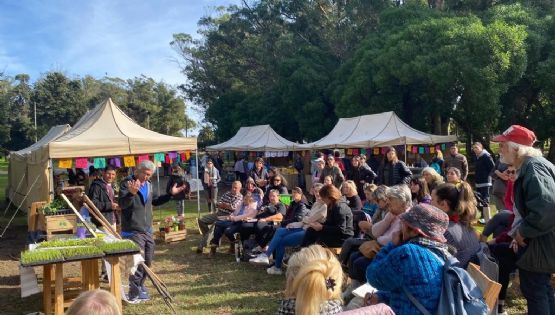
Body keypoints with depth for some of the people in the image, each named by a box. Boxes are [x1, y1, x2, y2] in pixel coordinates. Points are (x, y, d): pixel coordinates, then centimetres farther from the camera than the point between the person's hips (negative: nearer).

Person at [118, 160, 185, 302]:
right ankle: (134, 293, 6)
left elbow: (154, 201, 26)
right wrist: (131, 193, -40)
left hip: (147, 230, 8)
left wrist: (171, 194, 19)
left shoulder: (149, 185, 12)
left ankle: (140, 286, 33)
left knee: (147, 261, 15)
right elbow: (121, 204, -22)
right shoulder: (126, 183, -12)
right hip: (133, 231, -8)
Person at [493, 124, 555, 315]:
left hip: (540, 245, -10)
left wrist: (523, 231, -21)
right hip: (539, 243, 10)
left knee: (534, 292, 2)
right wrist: (520, 231, 15)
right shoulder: (528, 166, 12)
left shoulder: (533, 167, -22)